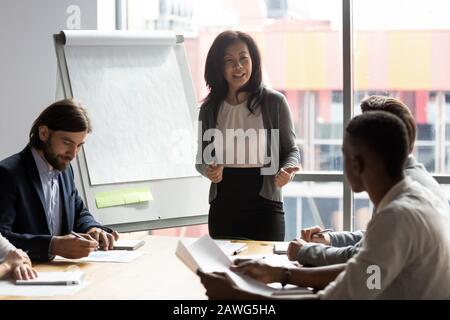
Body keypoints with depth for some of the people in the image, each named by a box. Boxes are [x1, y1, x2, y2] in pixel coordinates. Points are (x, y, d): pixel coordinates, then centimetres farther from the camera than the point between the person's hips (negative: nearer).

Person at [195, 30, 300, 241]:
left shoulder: (274, 102, -1)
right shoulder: (210, 108, 6)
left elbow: (291, 150, 4)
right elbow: (202, 157, 14)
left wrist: (287, 171, -17)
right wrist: (209, 171, -8)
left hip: (264, 205, -2)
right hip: (223, 206, 2)